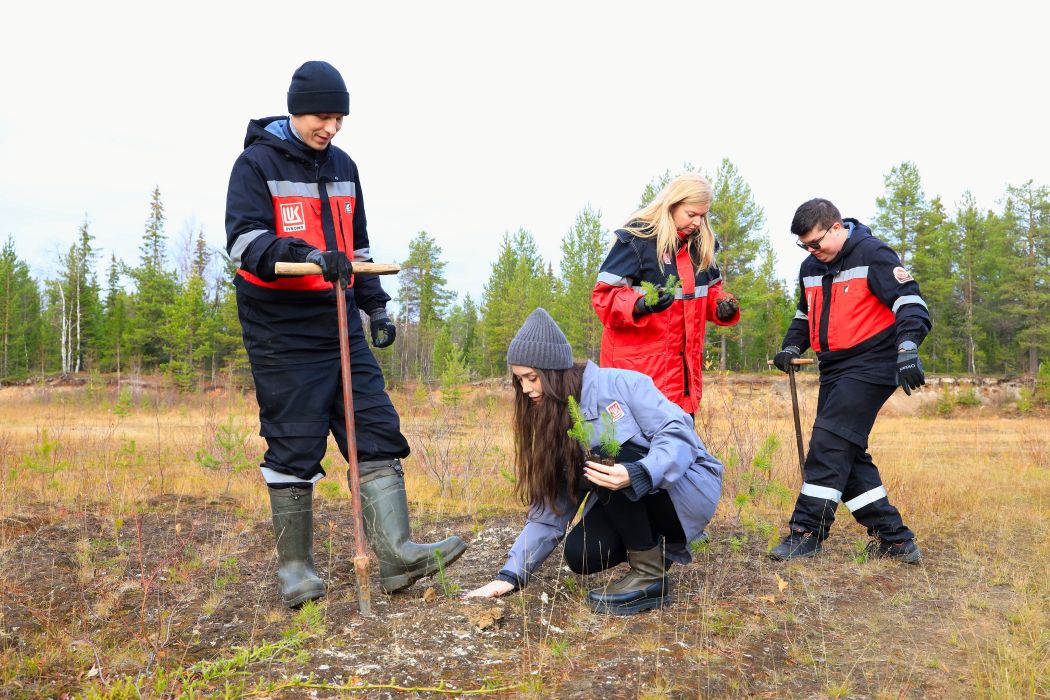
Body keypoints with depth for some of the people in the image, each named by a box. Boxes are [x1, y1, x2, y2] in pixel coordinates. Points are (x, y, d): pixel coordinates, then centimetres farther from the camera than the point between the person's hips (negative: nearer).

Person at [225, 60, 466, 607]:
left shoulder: (343, 166, 16)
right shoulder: (257, 163, -4)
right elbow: (243, 240, -17)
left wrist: (375, 306, 16)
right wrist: (307, 254, -33)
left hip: (341, 326, 6)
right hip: (282, 335, -6)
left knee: (377, 431, -1)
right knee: (294, 448, -2)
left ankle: (396, 555, 1)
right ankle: (295, 568, 13)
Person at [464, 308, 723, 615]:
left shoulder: (620, 384, -16)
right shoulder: (553, 423, 2)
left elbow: (679, 434, -23)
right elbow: (550, 510, 0)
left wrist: (636, 474, -41)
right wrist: (511, 574, -9)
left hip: (688, 488, -6)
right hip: (629, 504, 6)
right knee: (581, 554, -21)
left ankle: (649, 575, -17)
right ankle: (656, 546, 8)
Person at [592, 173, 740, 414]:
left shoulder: (700, 243, 12)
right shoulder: (636, 239, -10)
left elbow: (710, 289, 26)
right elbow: (604, 295, -12)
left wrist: (723, 305, 3)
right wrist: (640, 305, -31)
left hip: (684, 364, 7)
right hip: (638, 364, -7)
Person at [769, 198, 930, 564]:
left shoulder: (873, 254, -11)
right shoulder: (811, 267, 13)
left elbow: (911, 303, -18)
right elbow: (805, 315, 26)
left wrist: (907, 348, -33)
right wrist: (792, 347, 9)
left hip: (869, 366, -9)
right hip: (835, 369, 9)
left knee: (830, 444, -15)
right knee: (847, 455, 7)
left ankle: (807, 531, -8)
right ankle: (893, 537, 15)